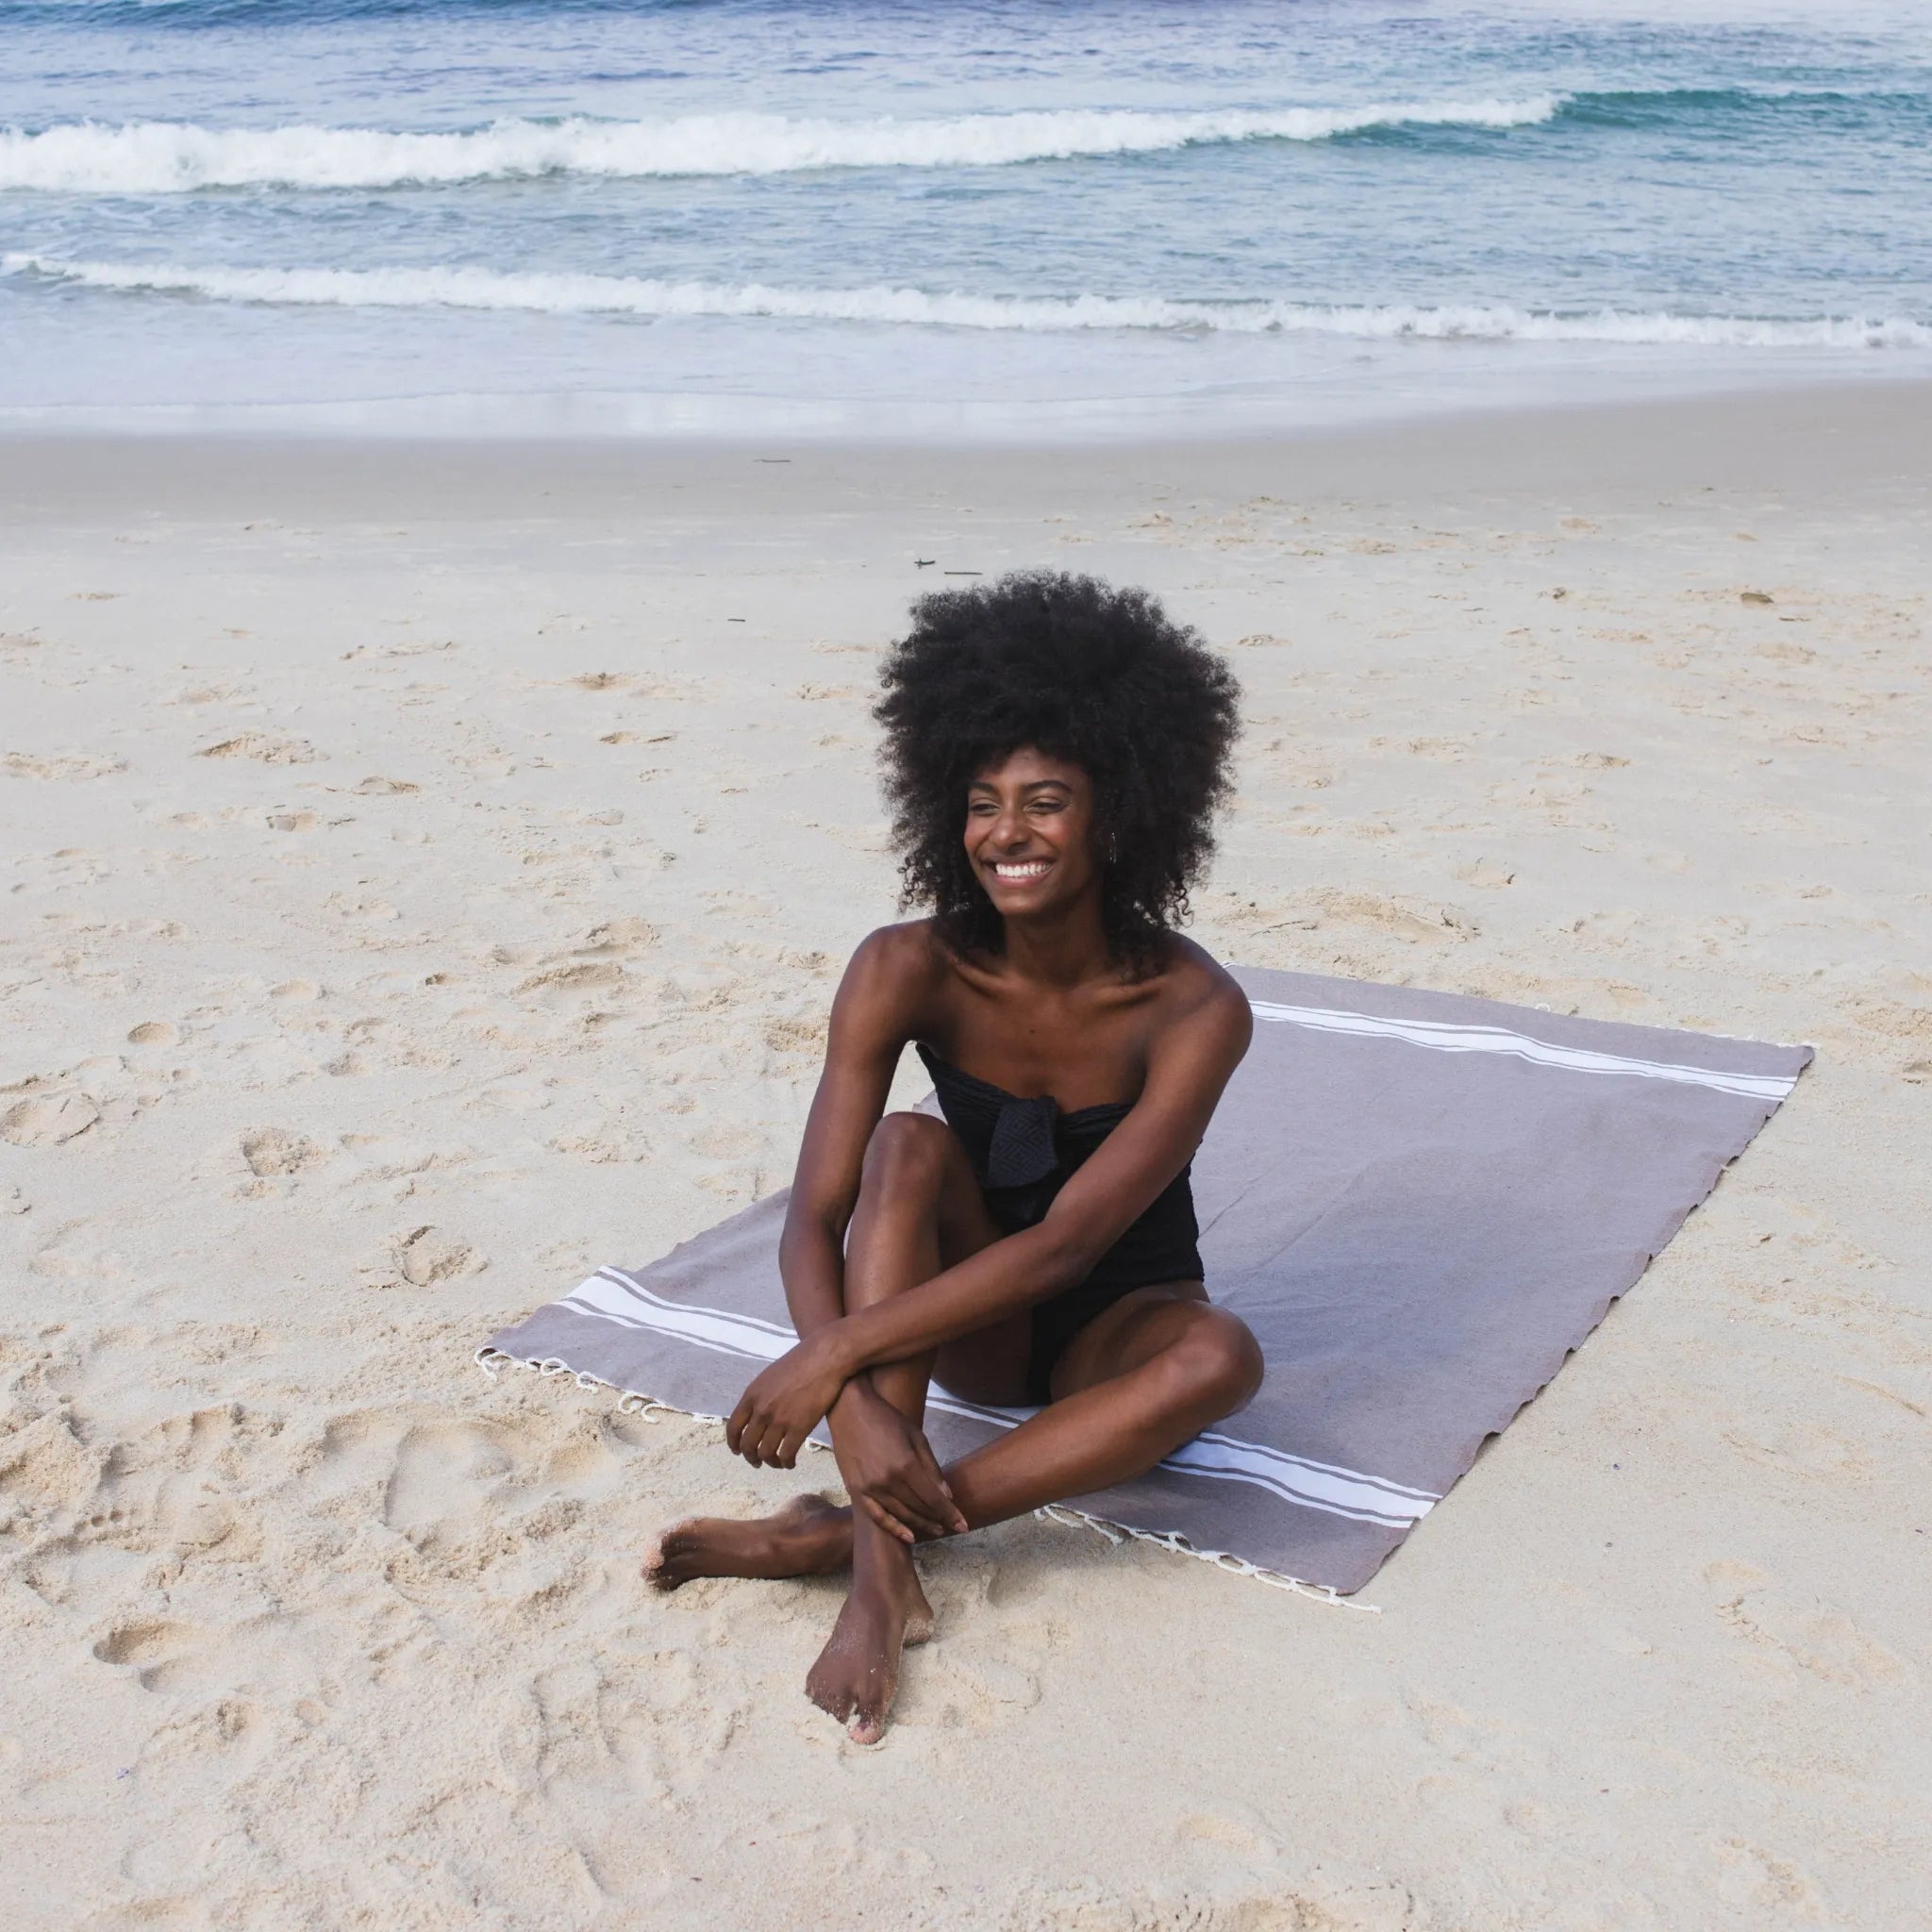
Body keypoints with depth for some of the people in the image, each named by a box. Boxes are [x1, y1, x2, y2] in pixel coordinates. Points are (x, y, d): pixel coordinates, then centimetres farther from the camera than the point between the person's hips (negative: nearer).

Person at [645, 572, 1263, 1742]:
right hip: (969, 1327, 1)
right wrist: (864, 1407, -39)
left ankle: (829, 1535, -31)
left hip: (1113, 1333, -1)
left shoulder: (1196, 1011, -24)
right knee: (909, 1145, -29)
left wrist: (837, 1354, -33)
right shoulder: (910, 973, -18)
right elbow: (814, 1222, -23)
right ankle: (886, 1576, -37)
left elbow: (1066, 1243, -30)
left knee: (1221, 1355, -35)